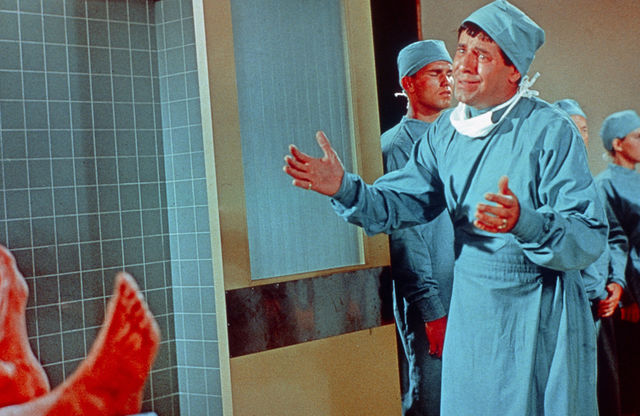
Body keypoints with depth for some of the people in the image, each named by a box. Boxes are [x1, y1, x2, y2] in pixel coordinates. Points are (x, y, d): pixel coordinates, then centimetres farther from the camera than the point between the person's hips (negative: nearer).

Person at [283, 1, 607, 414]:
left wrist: (525, 222, -40)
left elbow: (590, 238, -21)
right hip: (470, 314, 5)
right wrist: (346, 189, -15)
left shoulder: (551, 132, -15)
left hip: (541, 317, -5)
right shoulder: (445, 131, 3)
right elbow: (403, 201, 4)